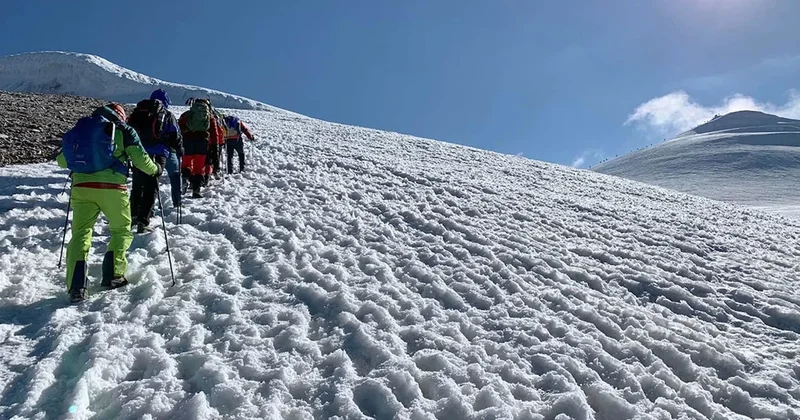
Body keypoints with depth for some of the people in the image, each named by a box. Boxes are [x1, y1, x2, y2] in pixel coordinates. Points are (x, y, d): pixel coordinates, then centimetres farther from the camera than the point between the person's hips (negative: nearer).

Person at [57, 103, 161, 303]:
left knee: (80, 233, 6)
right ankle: (113, 276, 11)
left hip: (81, 186, 3)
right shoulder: (123, 130, 7)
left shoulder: (80, 128, 20)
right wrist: (155, 169, 21)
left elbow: (61, 161, 24)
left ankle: (76, 286, -8)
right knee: (122, 230, 17)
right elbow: (140, 159, 1)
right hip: (111, 187, -3)